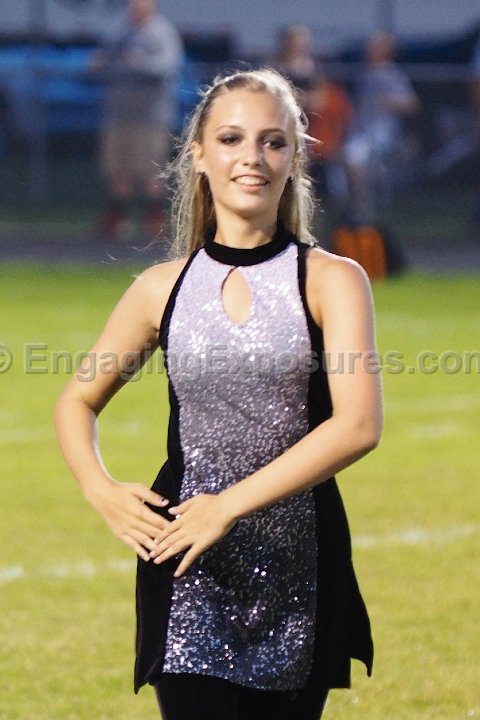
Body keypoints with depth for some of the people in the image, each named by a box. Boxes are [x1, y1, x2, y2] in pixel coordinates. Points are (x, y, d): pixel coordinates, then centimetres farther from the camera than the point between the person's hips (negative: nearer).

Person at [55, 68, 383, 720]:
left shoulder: (331, 281, -2)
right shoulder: (164, 288, 5)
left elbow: (359, 423, -15)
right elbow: (77, 402, 16)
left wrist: (230, 505, -18)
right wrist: (102, 491, -5)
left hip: (298, 565, 0)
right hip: (188, 564, 0)